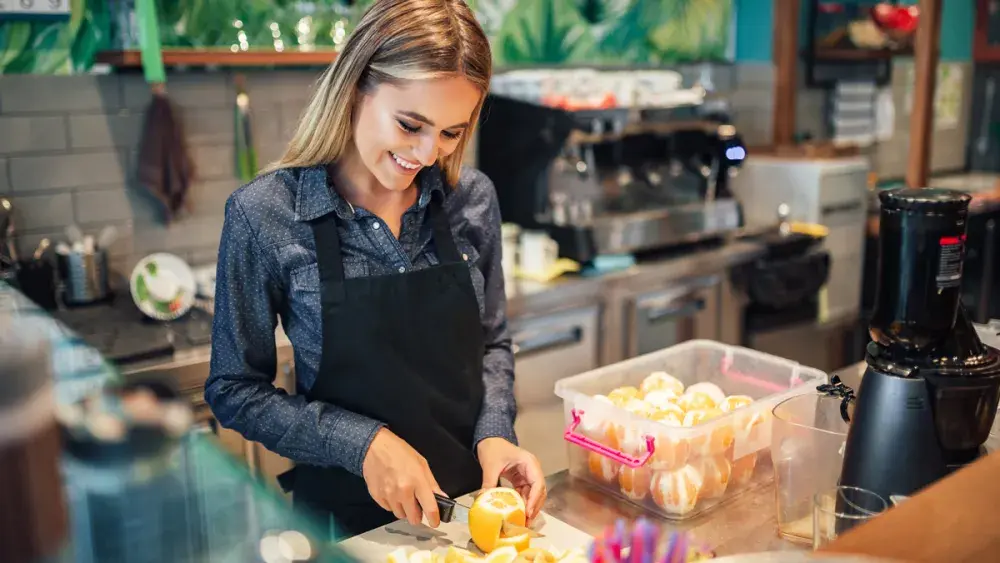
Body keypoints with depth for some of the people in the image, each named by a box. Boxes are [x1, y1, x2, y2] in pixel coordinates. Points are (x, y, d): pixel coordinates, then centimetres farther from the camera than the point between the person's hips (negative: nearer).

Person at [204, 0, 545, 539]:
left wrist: (494, 433, -11)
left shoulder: (472, 199, -7)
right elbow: (234, 389, -10)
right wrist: (363, 443, -19)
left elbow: (491, 343, 5)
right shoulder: (262, 215, -16)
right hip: (345, 515, -2)